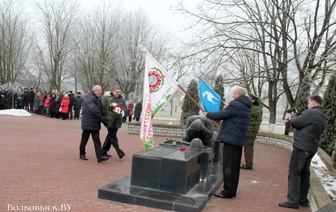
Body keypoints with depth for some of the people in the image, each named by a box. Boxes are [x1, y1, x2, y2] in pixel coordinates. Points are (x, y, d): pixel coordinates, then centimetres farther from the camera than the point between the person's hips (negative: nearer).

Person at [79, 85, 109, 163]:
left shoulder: (96, 98, 15)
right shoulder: (90, 98, -16)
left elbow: (99, 110, 19)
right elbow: (94, 110, -24)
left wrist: (104, 120, 8)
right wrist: (103, 119, -23)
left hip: (95, 124, 9)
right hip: (88, 123, -9)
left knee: (97, 141, 1)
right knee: (84, 139, 7)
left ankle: (100, 156, -3)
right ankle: (82, 154, 23)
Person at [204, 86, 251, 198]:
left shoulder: (235, 105, -15)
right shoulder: (246, 106, 16)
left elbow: (222, 114, -14)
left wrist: (208, 114, 2)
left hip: (231, 138, -10)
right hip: (239, 139, 10)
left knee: (228, 166, -4)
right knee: (235, 166, 15)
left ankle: (228, 191, 1)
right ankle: (232, 190, 24)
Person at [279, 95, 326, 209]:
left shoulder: (310, 112, -14)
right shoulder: (322, 116, 17)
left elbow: (295, 123, -14)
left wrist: (294, 115, 6)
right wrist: (297, 115, 8)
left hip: (301, 147, -10)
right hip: (311, 148, 10)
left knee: (294, 173, -4)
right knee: (304, 174, 16)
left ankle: (293, 201, -2)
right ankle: (303, 200, 23)